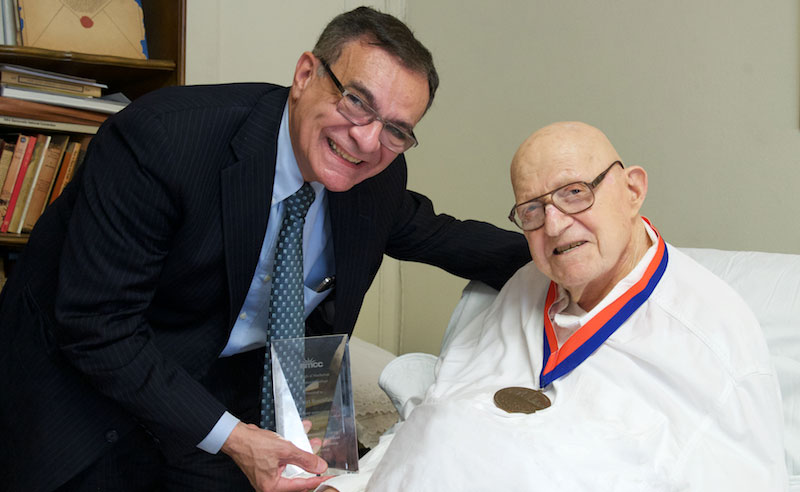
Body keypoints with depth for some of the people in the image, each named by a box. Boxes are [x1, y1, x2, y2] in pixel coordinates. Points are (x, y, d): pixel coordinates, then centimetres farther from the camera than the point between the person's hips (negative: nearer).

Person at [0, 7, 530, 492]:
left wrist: (541, 255, -2)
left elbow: (428, 233, 11)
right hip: (89, 369, -4)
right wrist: (230, 436, -31)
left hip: (231, 380, 5)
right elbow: (96, 326, -28)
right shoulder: (163, 137, -31)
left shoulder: (379, 176, -12)